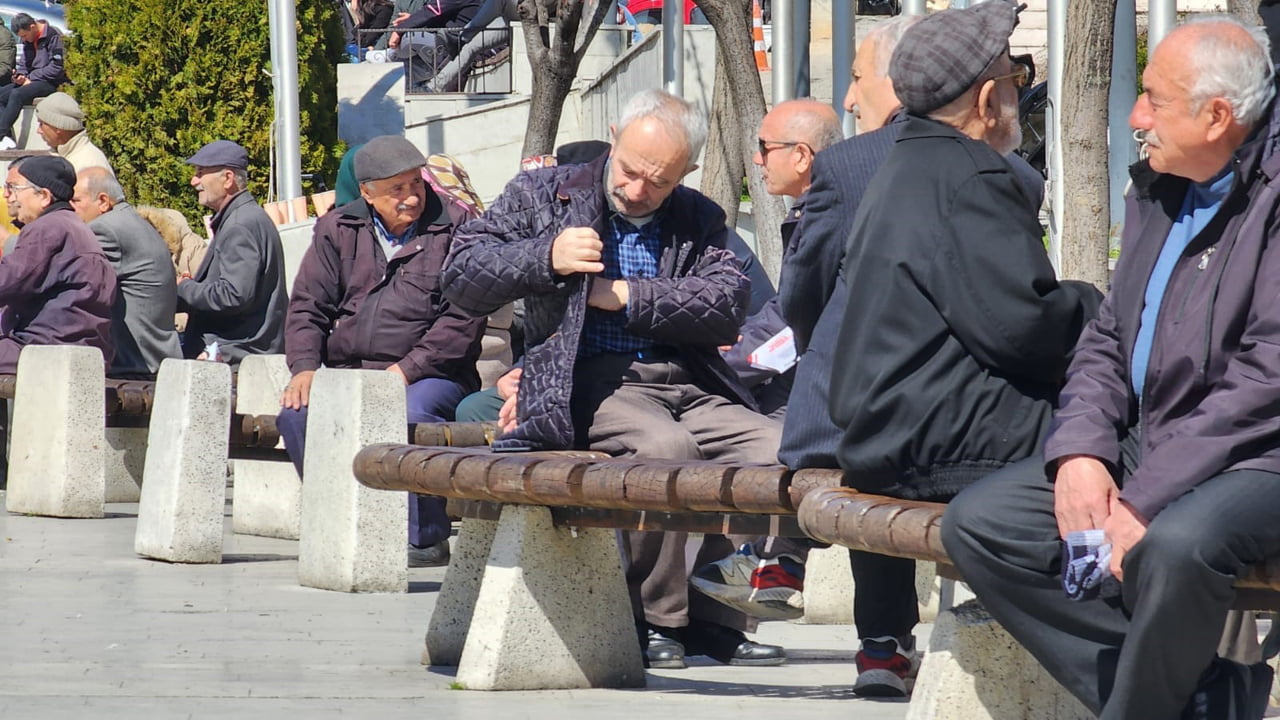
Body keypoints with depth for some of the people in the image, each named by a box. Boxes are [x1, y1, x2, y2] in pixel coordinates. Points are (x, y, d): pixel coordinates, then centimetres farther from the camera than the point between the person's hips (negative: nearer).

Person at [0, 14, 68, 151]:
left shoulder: (53, 36, -12)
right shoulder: (29, 40, 13)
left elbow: (57, 67, -16)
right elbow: (23, 64, 19)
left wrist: (31, 78, -14)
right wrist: (20, 76, -4)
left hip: (50, 83, -9)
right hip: (30, 80, 9)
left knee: (16, 94, -31)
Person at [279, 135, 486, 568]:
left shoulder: (453, 229, 1)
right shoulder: (337, 231, 13)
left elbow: (463, 319, -6)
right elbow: (307, 307, 14)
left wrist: (406, 370, -15)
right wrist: (304, 367, -4)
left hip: (431, 374, -4)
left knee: (413, 413, -37)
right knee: (297, 413, -24)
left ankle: (426, 539, -23)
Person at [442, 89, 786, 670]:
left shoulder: (699, 219, 19)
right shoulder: (544, 195, 13)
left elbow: (727, 305, 1)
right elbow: (461, 277, 6)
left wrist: (625, 296, -9)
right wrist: (546, 258, -10)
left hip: (687, 383, 4)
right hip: (592, 384, -4)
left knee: (777, 448, -23)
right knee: (666, 445, -36)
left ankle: (716, 618, -11)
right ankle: (654, 618, -21)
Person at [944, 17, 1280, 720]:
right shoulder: (1156, 189, 13)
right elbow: (1107, 340, 17)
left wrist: (1147, 501, -22)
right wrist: (1081, 450, -4)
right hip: (1138, 447, 9)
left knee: (1175, 545, -39)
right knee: (976, 523, -6)